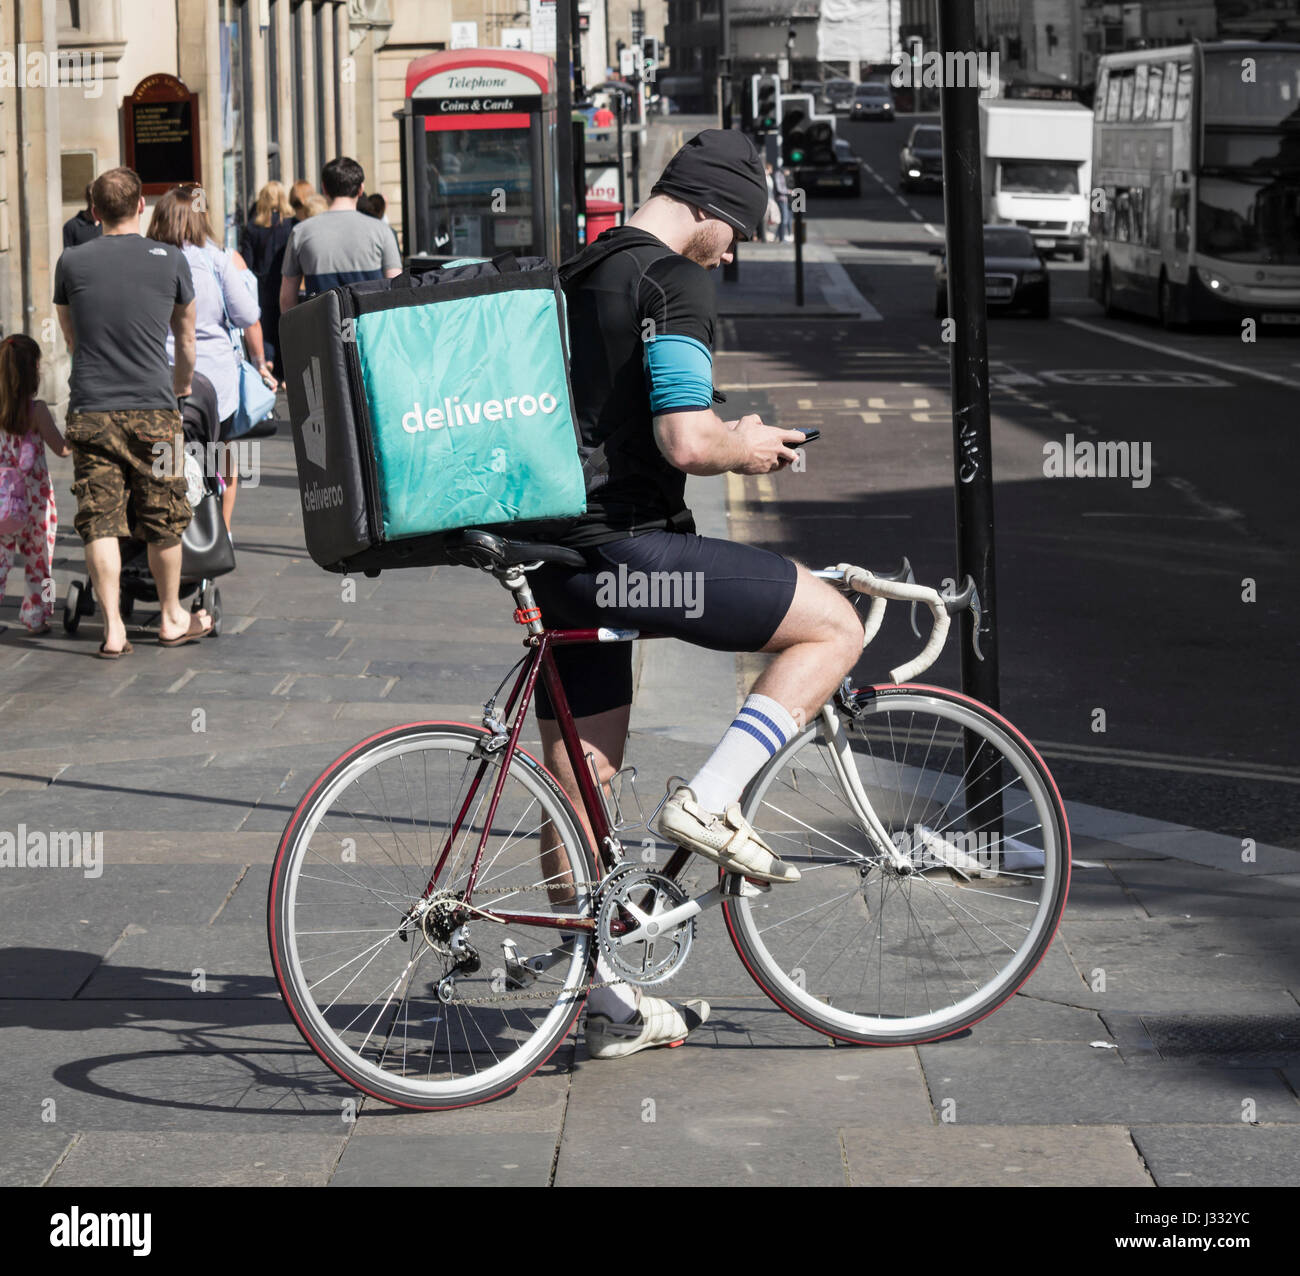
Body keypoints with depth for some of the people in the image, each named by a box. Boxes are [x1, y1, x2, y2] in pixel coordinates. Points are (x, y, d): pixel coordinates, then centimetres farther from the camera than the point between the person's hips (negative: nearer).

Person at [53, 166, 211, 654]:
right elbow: (186, 338, 17)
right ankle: (171, 618, 24)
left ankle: (113, 628, -2)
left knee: (99, 521, 2)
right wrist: (182, 385, 37)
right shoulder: (170, 260, 1)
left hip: (89, 409, 1)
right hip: (152, 408, -1)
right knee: (163, 519, 12)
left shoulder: (71, 262, 4)